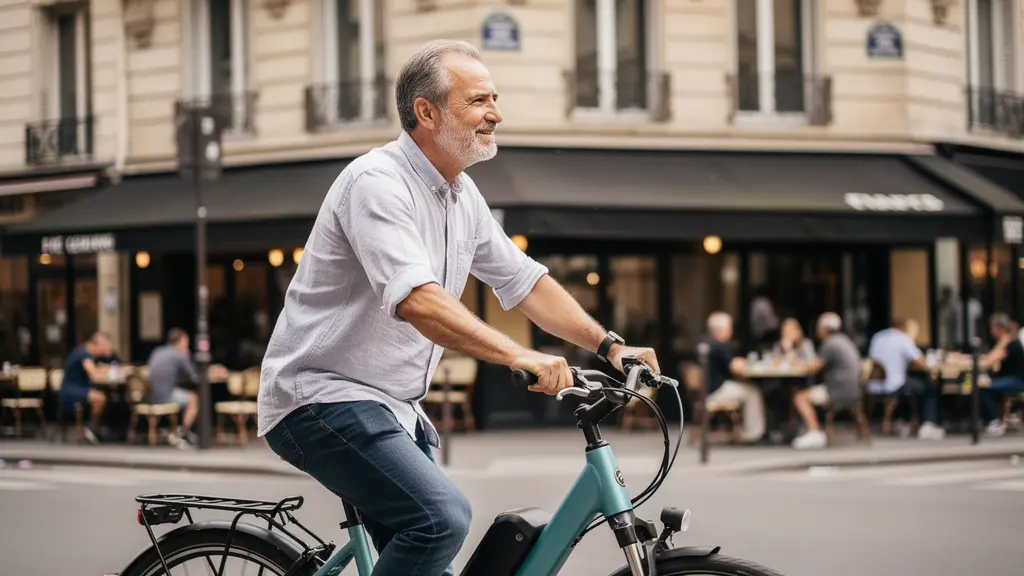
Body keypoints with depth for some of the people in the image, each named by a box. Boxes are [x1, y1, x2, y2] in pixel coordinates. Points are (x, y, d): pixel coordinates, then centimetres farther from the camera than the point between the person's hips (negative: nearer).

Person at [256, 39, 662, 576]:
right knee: (442, 517, -27)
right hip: (323, 396, -10)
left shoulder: (462, 196, 10)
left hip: (395, 407, 10)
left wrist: (610, 346, 4)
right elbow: (416, 300, -33)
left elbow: (526, 281, 15)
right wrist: (519, 357, -42)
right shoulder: (377, 183, -19)